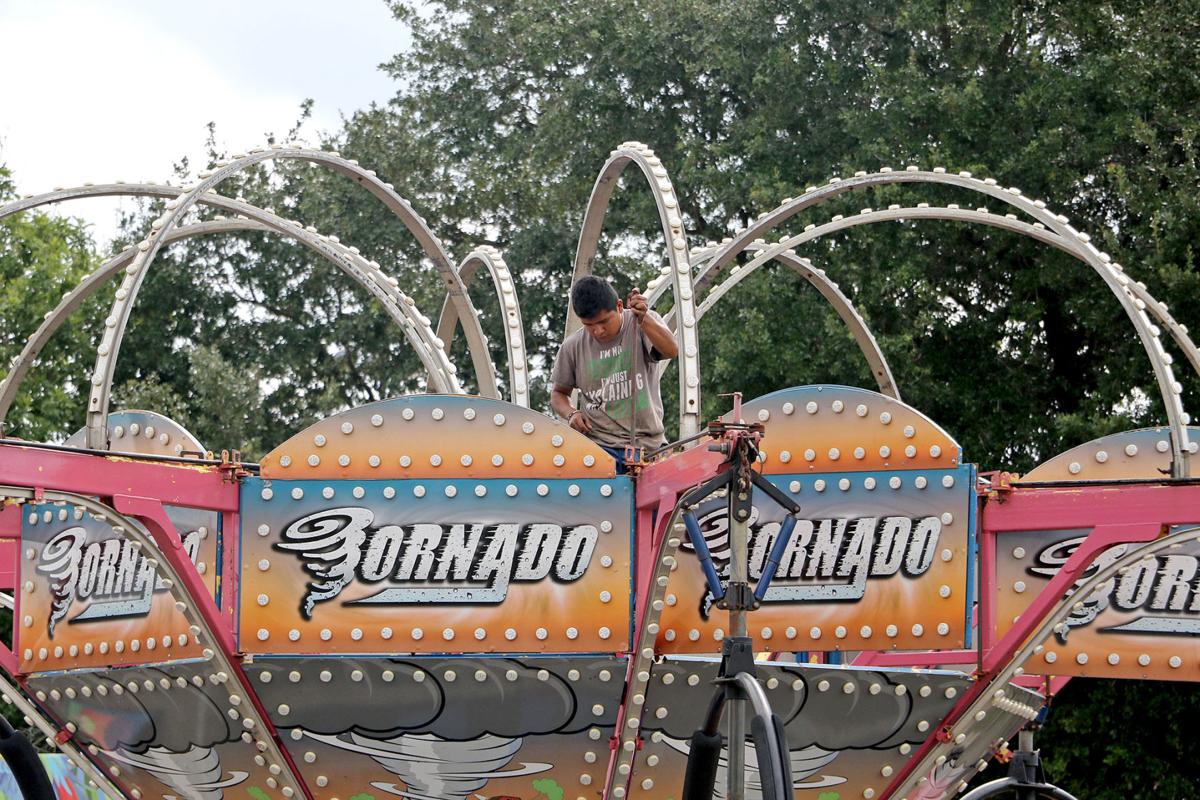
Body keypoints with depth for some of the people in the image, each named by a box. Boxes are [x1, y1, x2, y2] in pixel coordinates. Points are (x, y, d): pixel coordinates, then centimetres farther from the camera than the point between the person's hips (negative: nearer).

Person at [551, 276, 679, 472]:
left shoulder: (646, 323, 1)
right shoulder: (572, 347, 6)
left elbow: (671, 350, -19)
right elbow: (558, 393, 19)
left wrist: (643, 319, -34)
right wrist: (571, 414, -3)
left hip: (647, 444, 0)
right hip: (597, 446, 1)